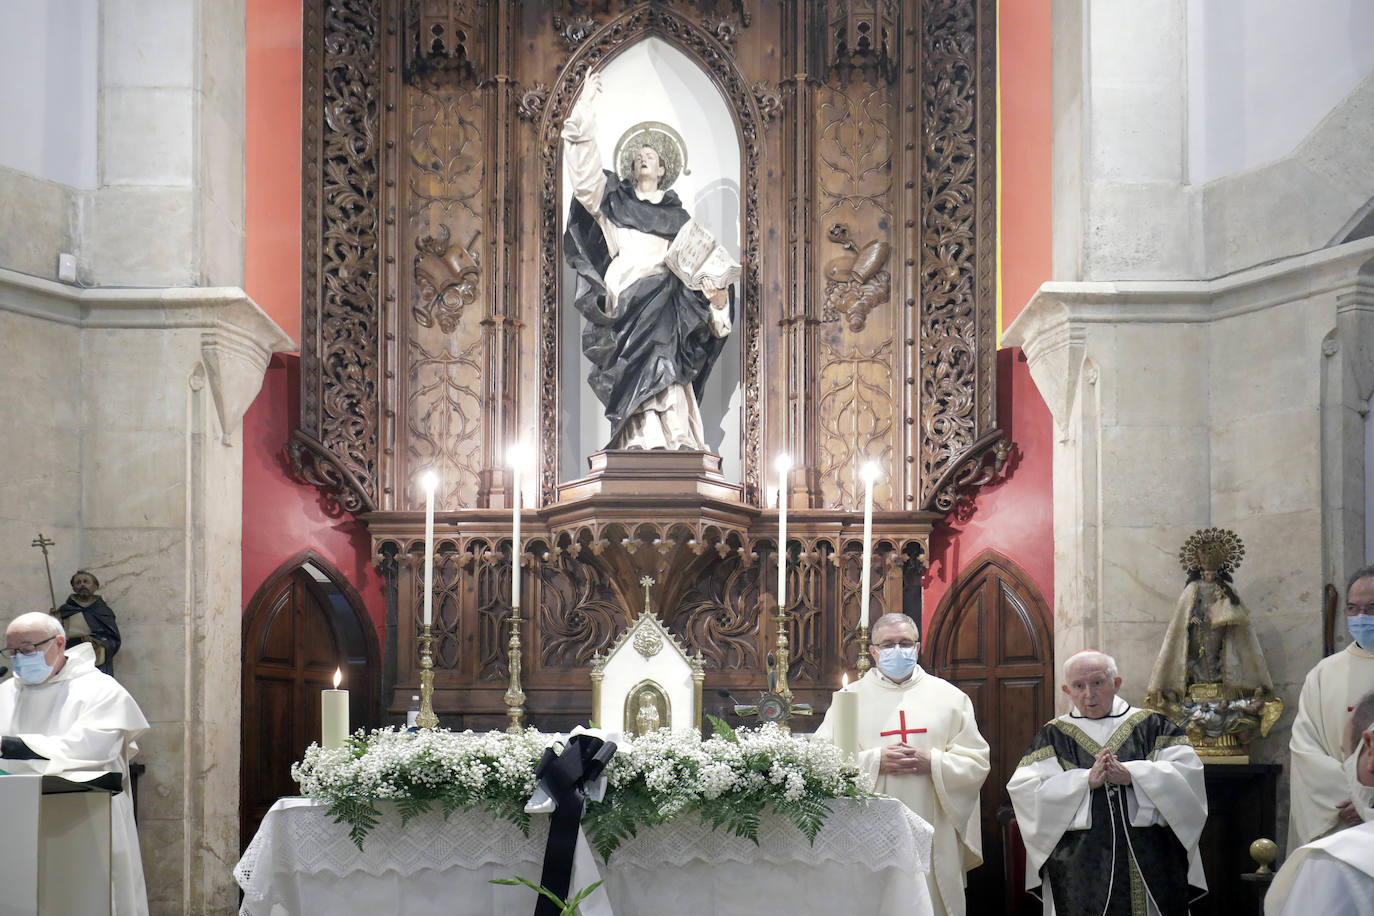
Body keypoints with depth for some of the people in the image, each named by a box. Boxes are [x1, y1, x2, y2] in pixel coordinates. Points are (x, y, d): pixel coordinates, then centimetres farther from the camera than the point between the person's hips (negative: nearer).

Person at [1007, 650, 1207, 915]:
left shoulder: (1152, 726, 10)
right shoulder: (1053, 735, 9)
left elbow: (1187, 770, -3)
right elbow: (1024, 789, -4)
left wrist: (1131, 774, -15)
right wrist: (1086, 780, -14)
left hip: (1148, 861, 1)